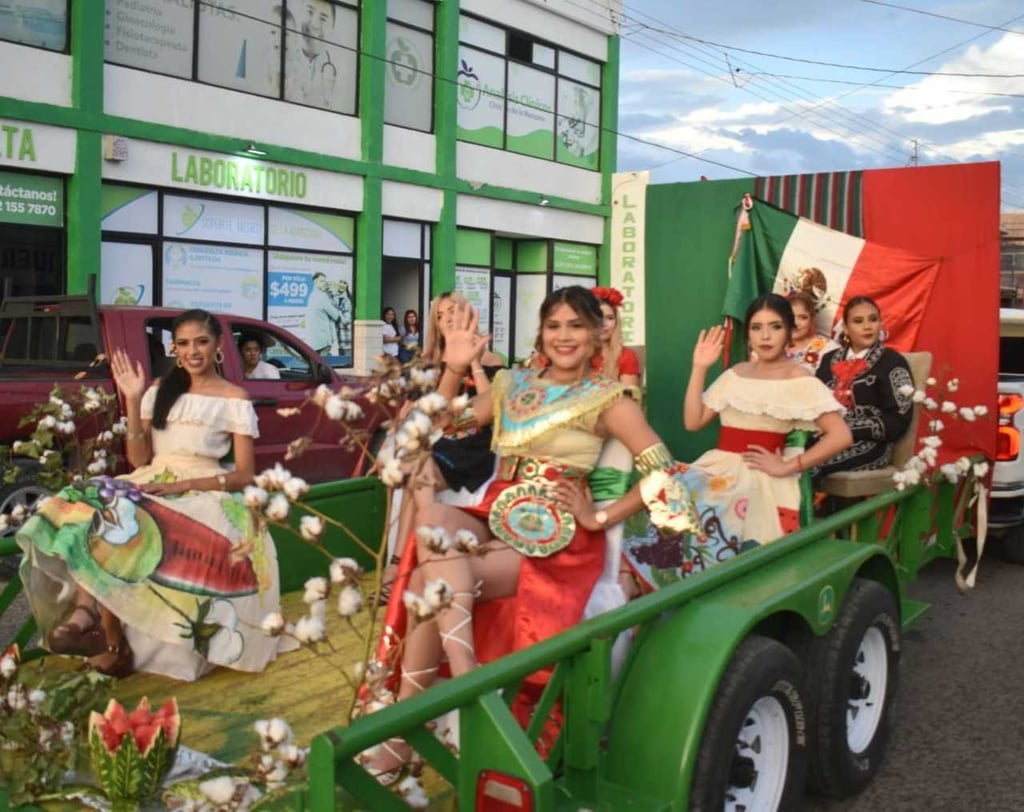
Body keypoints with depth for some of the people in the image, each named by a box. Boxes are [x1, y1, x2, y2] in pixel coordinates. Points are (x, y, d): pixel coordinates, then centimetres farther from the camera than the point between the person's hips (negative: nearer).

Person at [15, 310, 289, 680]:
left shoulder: (235, 399, 3)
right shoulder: (161, 390, 16)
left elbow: (243, 475, -3)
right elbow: (138, 459, 9)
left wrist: (185, 484, -16)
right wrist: (132, 400, 0)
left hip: (201, 494, -4)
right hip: (152, 484, 4)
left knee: (117, 527, -33)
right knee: (88, 509, -28)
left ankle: (86, 612, -25)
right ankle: (86, 613, -38)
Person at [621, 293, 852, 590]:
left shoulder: (800, 381, 0)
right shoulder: (735, 374, 16)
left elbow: (841, 436, -10)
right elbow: (693, 422, 10)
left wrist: (787, 467, -11)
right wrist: (699, 368, 6)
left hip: (760, 475, -5)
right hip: (717, 465, 5)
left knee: (701, 513, -32)